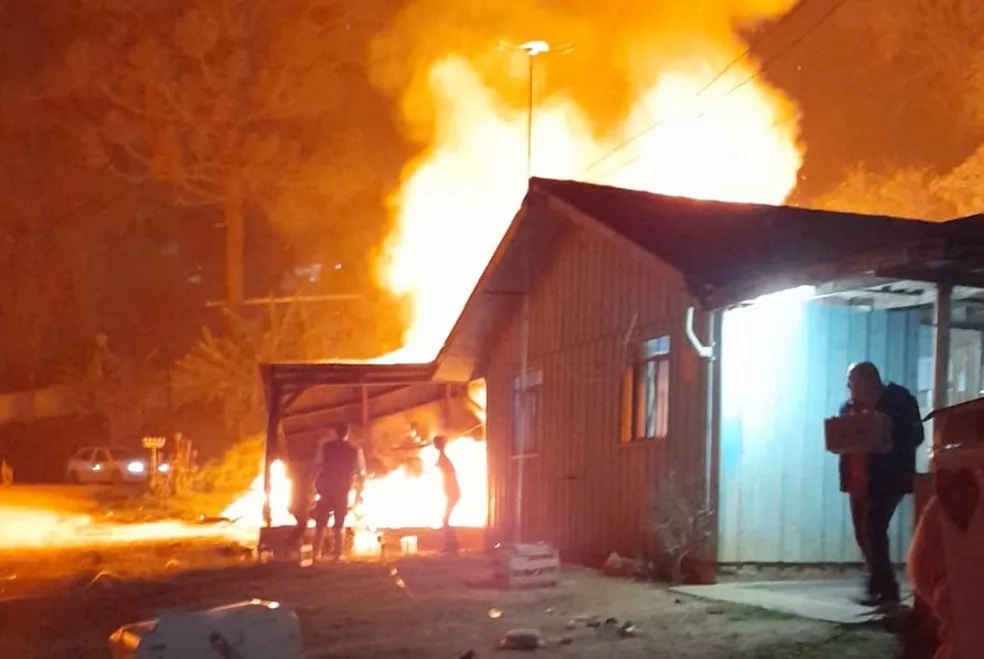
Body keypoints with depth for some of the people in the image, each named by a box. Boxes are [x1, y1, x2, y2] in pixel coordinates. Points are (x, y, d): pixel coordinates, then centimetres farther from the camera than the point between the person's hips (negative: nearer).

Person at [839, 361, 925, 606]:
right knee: (864, 534, 8)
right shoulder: (850, 406, 11)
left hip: (887, 480, -7)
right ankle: (882, 586, 20)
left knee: (873, 532, -13)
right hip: (859, 481, 7)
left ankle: (883, 589, -4)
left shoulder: (899, 400, -6)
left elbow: (915, 436, -10)